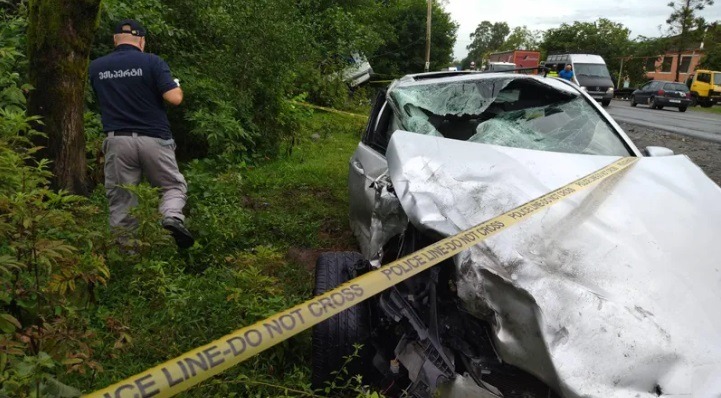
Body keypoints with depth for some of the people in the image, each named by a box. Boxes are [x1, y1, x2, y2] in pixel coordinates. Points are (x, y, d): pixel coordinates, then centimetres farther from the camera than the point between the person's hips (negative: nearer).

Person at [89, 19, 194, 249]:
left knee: (120, 200, 8)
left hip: (117, 141, 2)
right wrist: (177, 86, 10)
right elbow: (174, 99, -11)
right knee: (175, 186, 14)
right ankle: (172, 217, -16)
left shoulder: (96, 67, 10)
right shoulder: (153, 62, -3)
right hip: (154, 140, -2)